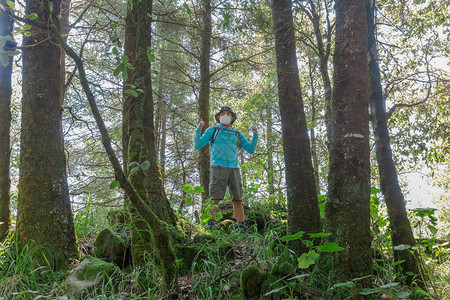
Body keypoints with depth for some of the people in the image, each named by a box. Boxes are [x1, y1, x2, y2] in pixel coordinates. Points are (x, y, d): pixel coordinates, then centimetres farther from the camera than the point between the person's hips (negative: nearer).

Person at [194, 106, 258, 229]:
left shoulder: (237, 134, 21)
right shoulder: (212, 130, 12)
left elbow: (251, 150, 18)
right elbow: (197, 146, 3)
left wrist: (255, 134, 5)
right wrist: (198, 129, -10)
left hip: (234, 169, 3)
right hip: (218, 168, -3)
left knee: (237, 200, -2)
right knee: (215, 199, -13)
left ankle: (242, 228, -1)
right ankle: (209, 228, -13)